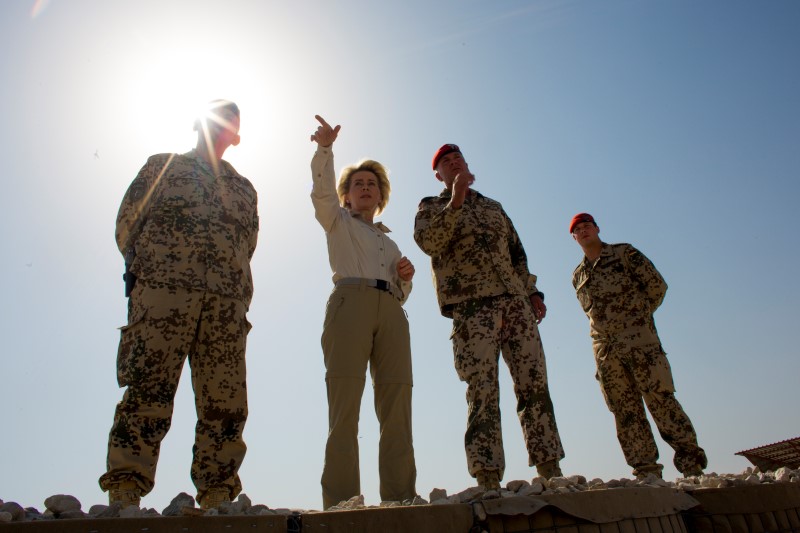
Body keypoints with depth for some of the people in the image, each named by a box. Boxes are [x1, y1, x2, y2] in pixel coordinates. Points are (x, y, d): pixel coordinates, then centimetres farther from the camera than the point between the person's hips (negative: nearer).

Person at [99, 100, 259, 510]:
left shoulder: (244, 188, 27)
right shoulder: (161, 166, 20)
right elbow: (127, 222, 13)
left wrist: (232, 278, 7)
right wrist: (145, 264, 5)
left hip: (227, 299, 3)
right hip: (163, 288, -2)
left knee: (226, 400, -4)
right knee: (148, 388, -13)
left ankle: (217, 496, 1)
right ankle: (123, 494, -9)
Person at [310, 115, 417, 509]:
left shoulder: (389, 242, 35)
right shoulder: (338, 222, 23)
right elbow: (321, 191, 3)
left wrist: (405, 277, 9)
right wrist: (324, 149, -11)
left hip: (391, 311, 5)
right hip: (351, 301, -4)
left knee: (398, 409, -7)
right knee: (345, 406, -14)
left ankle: (400, 499, -6)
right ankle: (340, 503, -15)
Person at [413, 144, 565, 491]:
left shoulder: (493, 207, 27)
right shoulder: (431, 206, 14)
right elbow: (428, 242, -9)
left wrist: (532, 292, 13)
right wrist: (456, 201, -16)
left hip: (515, 302, 5)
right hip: (471, 307, -4)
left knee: (534, 384, -1)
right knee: (482, 391, -10)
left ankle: (550, 469, 6)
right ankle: (488, 479, -7)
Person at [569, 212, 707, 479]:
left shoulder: (624, 253, 7)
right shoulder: (577, 276, 18)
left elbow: (657, 285, 5)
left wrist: (637, 316, 5)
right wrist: (613, 325, 9)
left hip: (639, 339, -4)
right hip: (604, 348, 4)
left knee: (660, 398, -9)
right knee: (625, 411, 2)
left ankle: (691, 461, 1)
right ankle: (646, 471, 7)